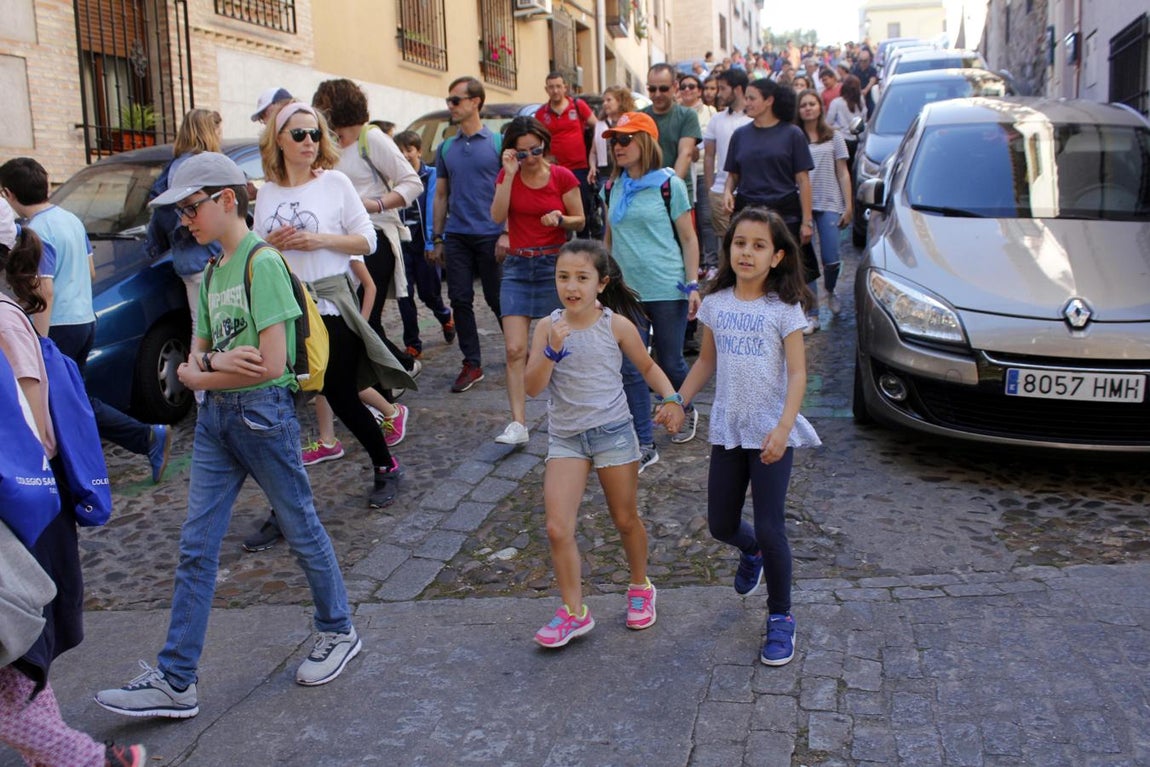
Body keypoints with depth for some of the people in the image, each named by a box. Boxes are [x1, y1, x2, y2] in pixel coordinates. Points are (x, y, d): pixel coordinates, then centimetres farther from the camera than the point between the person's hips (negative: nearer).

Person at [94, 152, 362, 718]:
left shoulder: (262, 262, -13)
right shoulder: (213, 272, 13)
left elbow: (272, 363, -19)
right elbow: (193, 359, 13)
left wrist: (198, 371, -6)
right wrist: (210, 362, -11)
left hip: (263, 411, -8)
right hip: (215, 417, 8)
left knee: (301, 529, 8)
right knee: (196, 547, 6)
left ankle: (338, 632, 29)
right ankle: (175, 682, 11)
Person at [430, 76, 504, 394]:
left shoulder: (498, 143, -1)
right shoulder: (446, 148, 11)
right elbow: (441, 194, 14)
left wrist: (507, 232, -12)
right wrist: (437, 238, 10)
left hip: (489, 235, -4)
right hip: (456, 236, 4)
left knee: (497, 299, 3)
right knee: (460, 300, 3)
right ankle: (472, 364, 12)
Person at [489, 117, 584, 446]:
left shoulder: (562, 177, -4)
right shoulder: (507, 176, 3)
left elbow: (579, 221, 2)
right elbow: (497, 217, -11)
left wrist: (560, 218, -19)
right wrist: (510, 174, -15)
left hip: (554, 265, -2)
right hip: (517, 267, 2)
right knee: (514, 349, -8)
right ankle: (518, 424, -7)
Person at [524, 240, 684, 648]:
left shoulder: (616, 325, -8)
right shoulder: (547, 327, -5)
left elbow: (648, 366, 5)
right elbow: (533, 386, -10)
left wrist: (672, 398, -11)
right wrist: (552, 349, -25)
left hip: (613, 432, -1)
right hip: (565, 437, 1)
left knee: (626, 520, 14)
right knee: (557, 529, -8)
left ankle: (640, 588, 40)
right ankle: (573, 611, 8)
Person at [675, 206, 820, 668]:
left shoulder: (784, 308, -9)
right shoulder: (715, 303, 3)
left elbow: (797, 373, -12)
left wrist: (783, 428, -24)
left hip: (770, 432, -4)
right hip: (726, 429, 4)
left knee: (770, 529, -5)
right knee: (720, 526, 12)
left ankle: (781, 618, 16)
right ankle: (752, 552, 49)